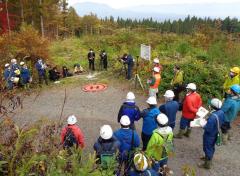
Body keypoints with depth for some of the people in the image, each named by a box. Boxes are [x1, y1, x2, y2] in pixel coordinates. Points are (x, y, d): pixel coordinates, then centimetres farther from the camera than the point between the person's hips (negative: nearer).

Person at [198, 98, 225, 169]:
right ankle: (208, 157, 50)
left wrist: (203, 125, -14)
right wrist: (207, 122, 4)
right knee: (211, 147, 28)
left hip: (209, 135, -8)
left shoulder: (212, 116, -39)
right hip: (215, 133, 8)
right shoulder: (221, 112, -11)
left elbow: (208, 129, -33)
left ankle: (207, 164, 29)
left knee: (207, 148, 12)